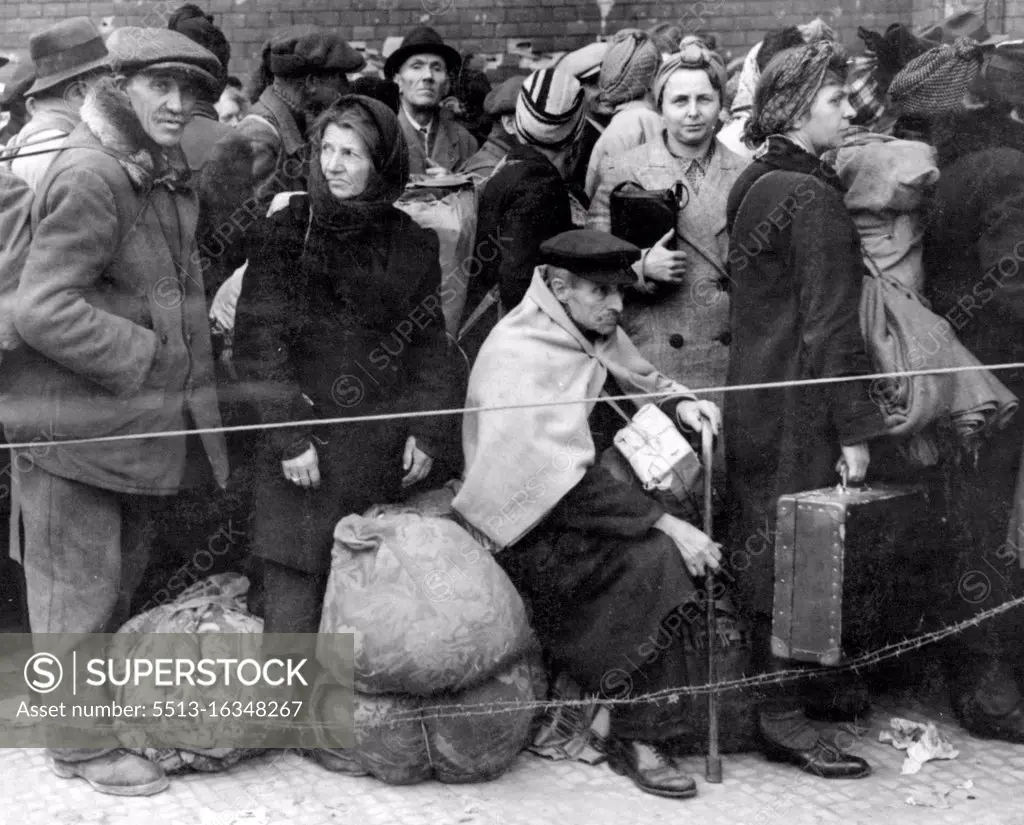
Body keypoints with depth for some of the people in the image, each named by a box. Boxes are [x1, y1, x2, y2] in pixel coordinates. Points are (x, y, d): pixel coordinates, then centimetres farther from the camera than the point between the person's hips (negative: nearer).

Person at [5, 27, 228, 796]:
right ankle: (82, 745, 17)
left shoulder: (167, 175, 11)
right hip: (77, 419, -9)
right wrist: (144, 355, -20)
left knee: (121, 578, 21)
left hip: (140, 416, 9)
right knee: (80, 586, 4)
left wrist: (187, 356, 9)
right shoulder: (90, 177, -20)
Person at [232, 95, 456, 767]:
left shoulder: (412, 244, 8)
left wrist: (426, 432, 0)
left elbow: (430, 344, 10)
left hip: (383, 451, 3)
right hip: (303, 445, -3)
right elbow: (258, 342, -5)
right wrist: (290, 436, -12)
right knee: (299, 583, -3)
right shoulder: (288, 232, -1)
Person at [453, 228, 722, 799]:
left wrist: (678, 403, -1)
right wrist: (664, 524, -29)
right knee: (654, 559, -28)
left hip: (597, 500, 9)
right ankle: (639, 736, -19)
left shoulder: (596, 334, 7)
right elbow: (563, 480, -26)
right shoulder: (519, 356, -18)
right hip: (534, 532, -9)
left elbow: (642, 383, 24)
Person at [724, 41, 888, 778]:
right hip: (798, 410, -9)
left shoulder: (754, 184, 12)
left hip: (752, 399, 9)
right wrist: (856, 427, -16)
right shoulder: (813, 197, -16)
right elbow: (829, 325, -19)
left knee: (761, 548, 16)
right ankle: (783, 716, 5)